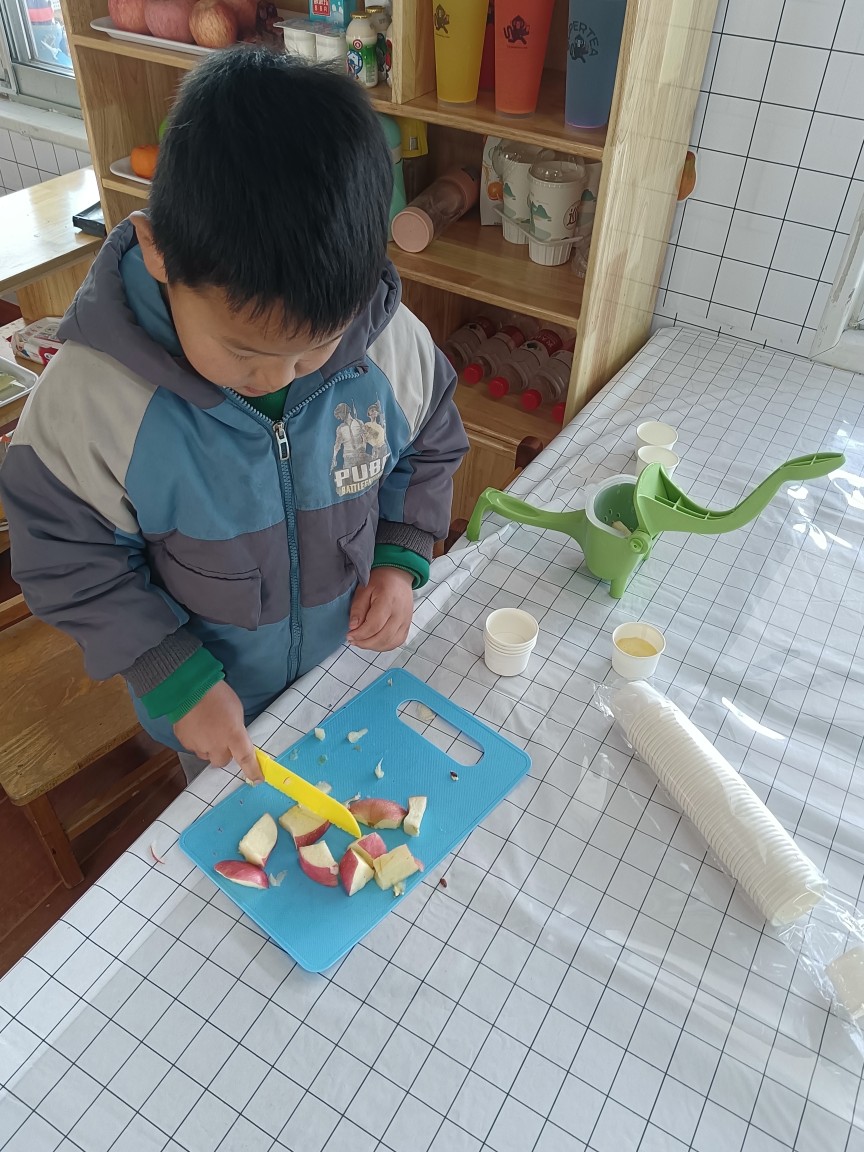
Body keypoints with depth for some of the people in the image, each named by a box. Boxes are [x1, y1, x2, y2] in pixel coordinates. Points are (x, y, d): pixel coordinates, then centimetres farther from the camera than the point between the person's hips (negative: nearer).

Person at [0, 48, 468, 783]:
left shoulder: (395, 346, -22)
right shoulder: (87, 398, -30)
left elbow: (429, 453, -1)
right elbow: (72, 568, -17)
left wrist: (401, 560, -15)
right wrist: (179, 682, -19)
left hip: (358, 669, 2)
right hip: (212, 702, -1)